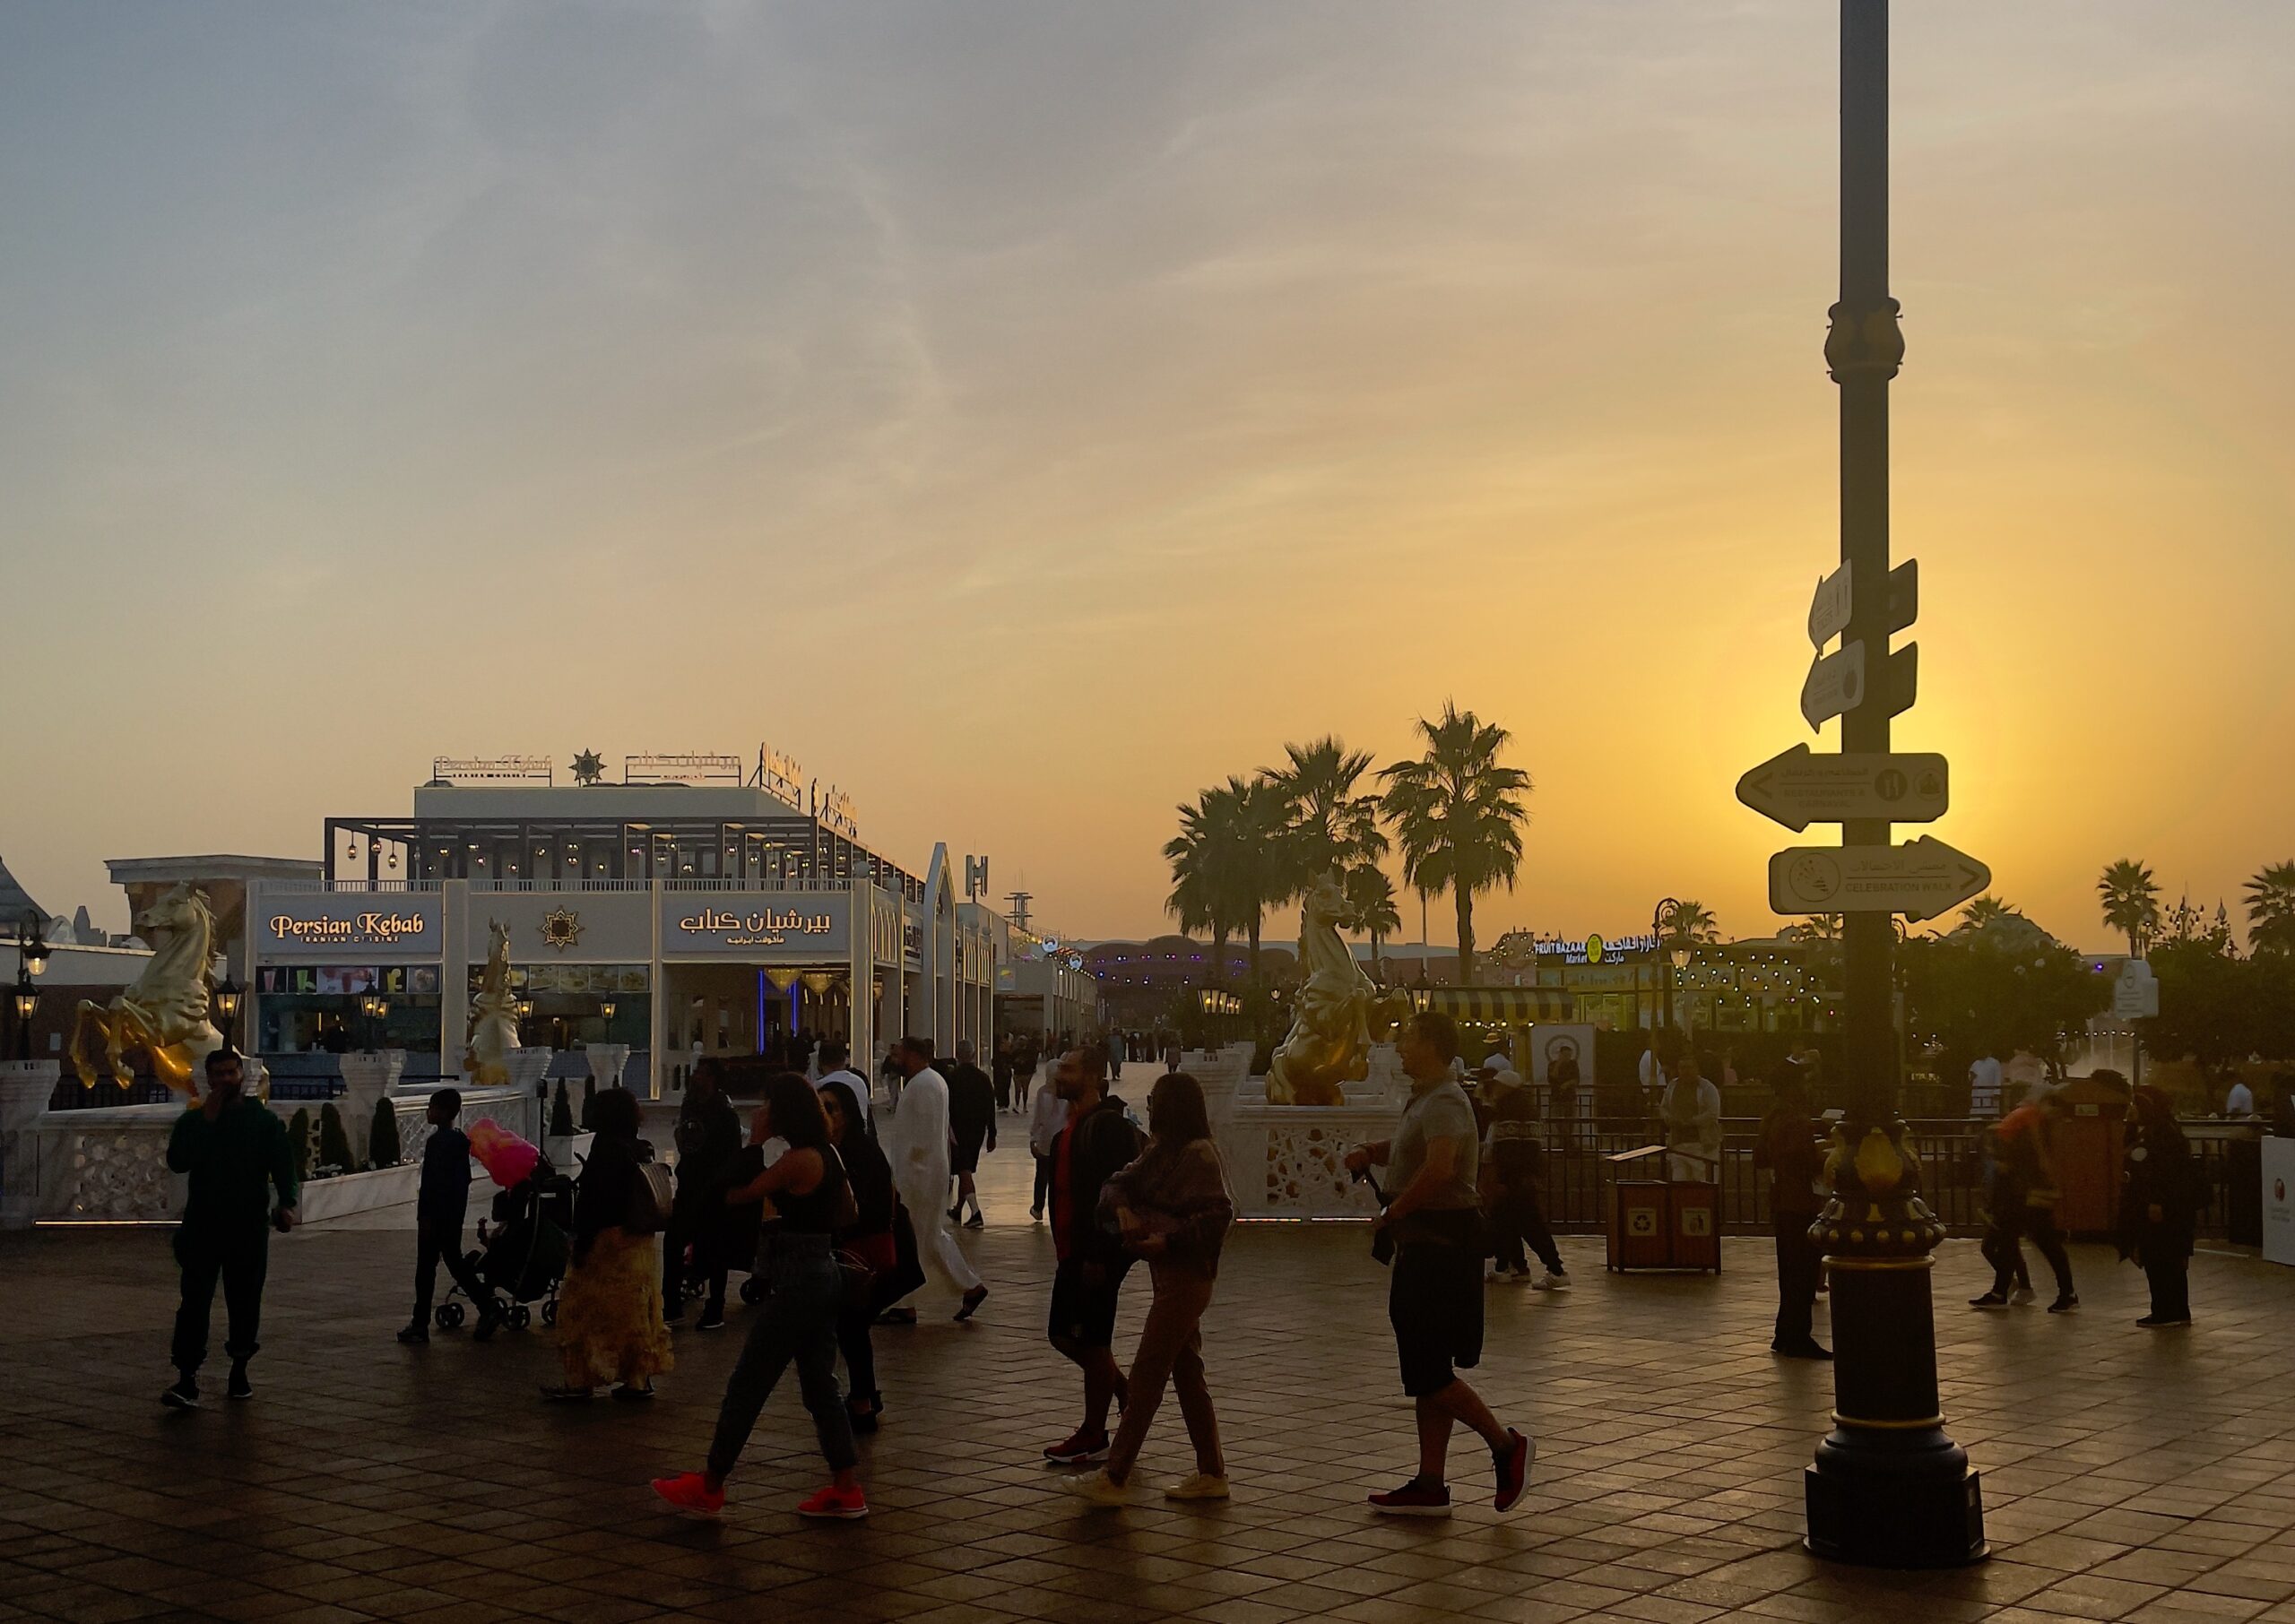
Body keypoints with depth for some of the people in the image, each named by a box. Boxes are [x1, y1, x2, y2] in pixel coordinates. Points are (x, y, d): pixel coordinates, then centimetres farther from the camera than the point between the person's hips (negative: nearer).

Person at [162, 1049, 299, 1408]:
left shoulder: (265, 1121, 5)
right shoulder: (193, 1120, 6)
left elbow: (283, 1164, 0)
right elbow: (177, 1162, -8)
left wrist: (286, 1204, -16)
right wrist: (206, 1122, -12)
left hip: (249, 1226, 1)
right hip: (203, 1225, 0)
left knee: (245, 1302, 7)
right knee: (195, 1301, -9)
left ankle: (239, 1372, 21)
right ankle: (186, 1381, -14)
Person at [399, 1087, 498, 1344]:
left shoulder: (437, 1141, -16)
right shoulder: (461, 1140, 10)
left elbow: (432, 1182, -20)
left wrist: (425, 1217, -18)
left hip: (435, 1216, -9)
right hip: (455, 1214, 9)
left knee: (426, 1268, 0)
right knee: (455, 1263, 14)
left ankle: (421, 1325, 5)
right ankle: (488, 1309, 6)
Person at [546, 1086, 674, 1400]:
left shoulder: (606, 1150, -15)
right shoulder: (643, 1150, 9)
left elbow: (594, 1200, -19)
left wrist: (582, 1242, -17)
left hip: (606, 1242, -8)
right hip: (640, 1244, 8)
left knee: (586, 1311, 1)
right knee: (636, 1313, 12)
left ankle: (580, 1380, 4)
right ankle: (639, 1379, 14)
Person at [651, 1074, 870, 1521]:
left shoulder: (799, 1159, -18)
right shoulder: (827, 1154, 9)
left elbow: (737, 1195, -14)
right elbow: (847, 1215, 18)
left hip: (796, 1279, -10)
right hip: (824, 1271, 10)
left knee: (746, 1385, 0)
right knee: (820, 1386, 12)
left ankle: (709, 1488, 9)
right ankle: (846, 1489, 12)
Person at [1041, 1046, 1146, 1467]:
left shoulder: (1111, 1125, -16)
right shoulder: (1071, 1128, 15)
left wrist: (1099, 1256, -22)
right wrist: (1066, 1249, 18)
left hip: (1098, 1254, -10)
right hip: (1074, 1251, 10)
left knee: (1092, 1341, 0)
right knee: (1062, 1335, 13)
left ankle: (1094, 1436, 11)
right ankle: (1127, 1394, 29)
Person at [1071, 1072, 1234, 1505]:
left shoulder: (1199, 1155, -15)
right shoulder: (1160, 1152, 13)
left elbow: (1218, 1214, -22)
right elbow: (1118, 1183, 11)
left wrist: (1167, 1239, -23)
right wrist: (1123, 1210, -10)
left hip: (1185, 1278, -10)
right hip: (1171, 1275, 10)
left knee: (1146, 1375, -6)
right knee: (1187, 1373, 13)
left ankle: (1114, 1478, -2)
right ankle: (1211, 1474, 20)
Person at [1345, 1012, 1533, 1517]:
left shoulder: (1444, 1102, -16)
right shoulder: (1424, 1099, 18)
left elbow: (1440, 1167, -33)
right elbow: (1401, 1149, 34)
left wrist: (1392, 1212, -22)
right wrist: (1368, 1152, 11)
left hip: (1442, 1242, -11)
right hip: (1426, 1244, 11)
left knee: (1428, 1370, -8)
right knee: (1425, 1368, 11)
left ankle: (1506, 1446, 3)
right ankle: (1430, 1485, 15)